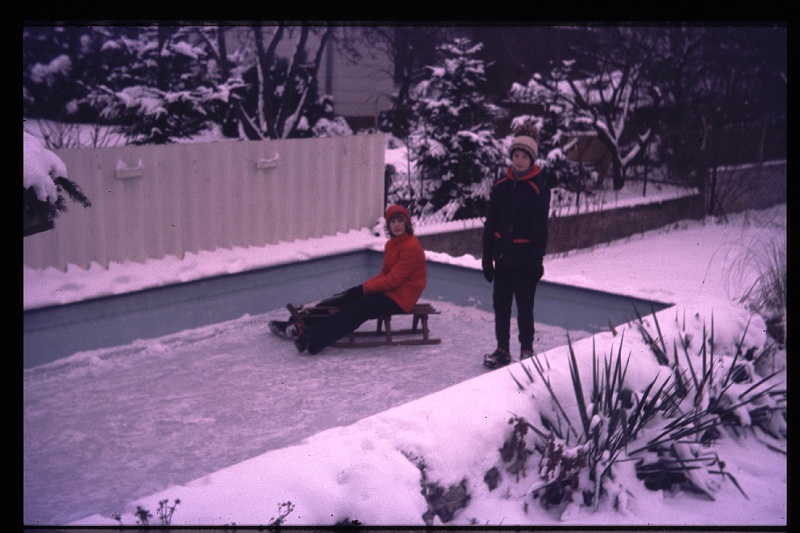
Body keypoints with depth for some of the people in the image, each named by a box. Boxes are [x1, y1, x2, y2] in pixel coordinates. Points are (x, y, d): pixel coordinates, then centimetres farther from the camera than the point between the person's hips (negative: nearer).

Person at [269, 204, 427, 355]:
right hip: (387, 288, 9)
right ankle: (303, 321, -7)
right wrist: (367, 285, -4)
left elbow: (394, 279, -21)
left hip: (400, 296, -9)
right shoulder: (391, 244, 11)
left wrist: (366, 287, -14)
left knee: (357, 309, -25)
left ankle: (311, 340, -36)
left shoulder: (411, 247, -18)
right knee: (347, 297, -4)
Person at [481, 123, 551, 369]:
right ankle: (502, 350, 23)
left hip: (524, 258, -4)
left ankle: (526, 349, 21)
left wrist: (537, 259, -11)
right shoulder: (501, 186, 5)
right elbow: (490, 222, 8)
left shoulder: (538, 188, -7)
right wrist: (487, 254, 5)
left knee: (524, 305, 4)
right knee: (500, 304, 10)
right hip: (502, 255, 5)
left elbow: (540, 228, -8)